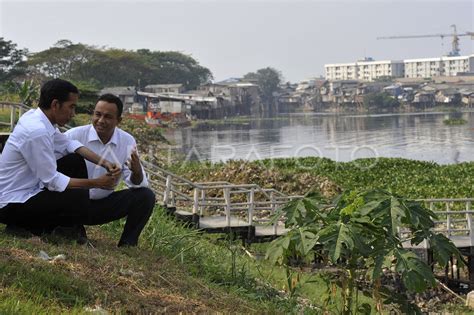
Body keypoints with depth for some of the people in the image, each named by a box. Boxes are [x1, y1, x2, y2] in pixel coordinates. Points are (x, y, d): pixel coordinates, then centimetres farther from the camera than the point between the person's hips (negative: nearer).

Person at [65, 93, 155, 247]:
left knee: (145, 196, -14)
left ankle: (127, 245, -1)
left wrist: (136, 172, -30)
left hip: (104, 203, 3)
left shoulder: (127, 141, -3)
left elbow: (137, 183, -5)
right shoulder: (74, 135, -15)